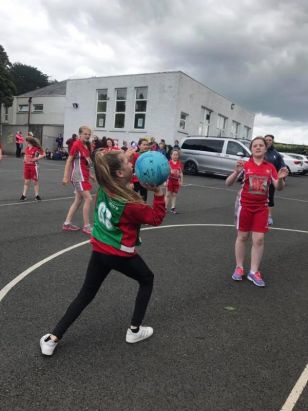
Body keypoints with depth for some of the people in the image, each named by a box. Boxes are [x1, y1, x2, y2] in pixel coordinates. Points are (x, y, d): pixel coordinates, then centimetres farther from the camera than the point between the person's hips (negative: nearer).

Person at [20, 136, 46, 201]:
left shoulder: (36, 149, -12)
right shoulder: (27, 148, 8)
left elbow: (43, 154, -13)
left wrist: (36, 158, -18)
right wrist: (24, 159, 6)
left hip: (34, 166, -5)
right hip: (26, 166, 6)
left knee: (35, 181, 3)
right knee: (26, 182, 9)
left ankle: (37, 195, 14)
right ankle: (24, 195, 14)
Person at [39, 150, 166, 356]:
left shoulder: (104, 189, -4)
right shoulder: (130, 203, -22)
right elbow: (156, 218, -10)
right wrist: (158, 193, -15)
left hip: (99, 250, 6)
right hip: (121, 254, -6)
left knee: (85, 295, 17)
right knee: (147, 279, 21)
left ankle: (53, 338, 16)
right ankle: (134, 330, 25)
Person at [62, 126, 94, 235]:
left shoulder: (87, 146, 11)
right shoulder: (76, 144, -12)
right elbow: (69, 161, -12)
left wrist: (90, 175, 20)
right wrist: (65, 177, -15)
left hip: (84, 176, 9)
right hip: (78, 176, -9)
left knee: (78, 200, 12)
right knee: (88, 199, -11)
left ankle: (67, 223, 20)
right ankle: (86, 226, -2)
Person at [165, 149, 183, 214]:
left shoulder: (180, 164, 4)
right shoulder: (169, 163, -7)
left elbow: (181, 173, 9)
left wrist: (181, 181, 5)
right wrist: (165, 181, -10)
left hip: (176, 181, 3)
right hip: (170, 180, -3)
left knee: (174, 195, 9)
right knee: (168, 194, 0)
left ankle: (173, 208, 16)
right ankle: (165, 208, 5)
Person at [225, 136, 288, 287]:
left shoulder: (270, 167, 1)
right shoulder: (245, 165, -5)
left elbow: (279, 187, 2)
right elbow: (228, 183, -9)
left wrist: (280, 179, -21)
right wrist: (236, 172, -29)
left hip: (262, 207, 1)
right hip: (245, 205, -1)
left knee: (259, 239, 0)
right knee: (242, 236, 9)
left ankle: (254, 272, 13)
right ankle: (239, 268, 24)